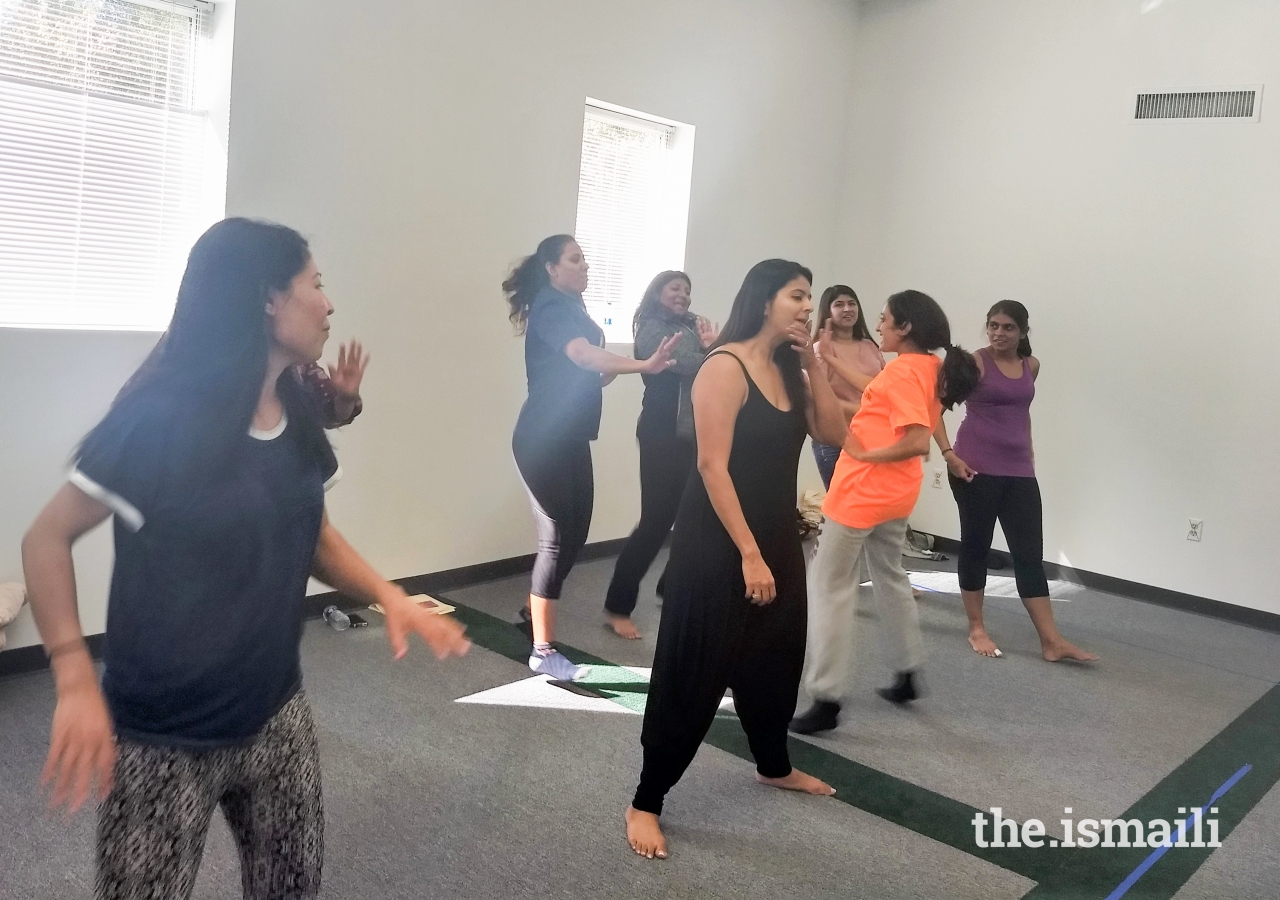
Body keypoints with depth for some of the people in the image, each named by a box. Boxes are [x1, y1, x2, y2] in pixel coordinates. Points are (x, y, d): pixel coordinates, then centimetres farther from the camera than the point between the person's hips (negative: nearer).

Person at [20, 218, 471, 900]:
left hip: (276, 718, 6)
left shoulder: (296, 417, 0)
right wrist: (76, 679, -23)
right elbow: (47, 539, -13)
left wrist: (388, 596, -5)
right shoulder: (159, 418, -20)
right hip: (165, 741, -6)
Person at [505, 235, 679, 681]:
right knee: (557, 537, -9)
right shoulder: (550, 308, -13)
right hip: (543, 439, -9)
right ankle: (543, 651, -3)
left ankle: (534, 608, 35)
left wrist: (617, 369, -2)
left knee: (574, 532, 14)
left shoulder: (571, 308, 17)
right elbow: (582, 354, -33)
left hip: (570, 438, 9)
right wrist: (644, 365, -45)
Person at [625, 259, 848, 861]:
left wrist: (813, 361, -2)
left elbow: (833, 433, 5)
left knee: (776, 657, 22)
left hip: (778, 539, 8)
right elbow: (712, 466, -21)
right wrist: (748, 553, -22)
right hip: (717, 542, -8)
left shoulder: (790, 370, 8)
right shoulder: (725, 367, -16)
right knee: (695, 673, -3)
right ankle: (646, 803, 10)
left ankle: (774, 766, 45)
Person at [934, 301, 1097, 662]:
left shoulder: (1031, 366, 10)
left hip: (1019, 471, 5)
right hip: (976, 468, -5)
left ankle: (1051, 640, 4)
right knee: (976, 545, 5)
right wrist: (948, 454, -15)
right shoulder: (974, 363, -7)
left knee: (1030, 553, 3)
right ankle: (977, 629, 18)